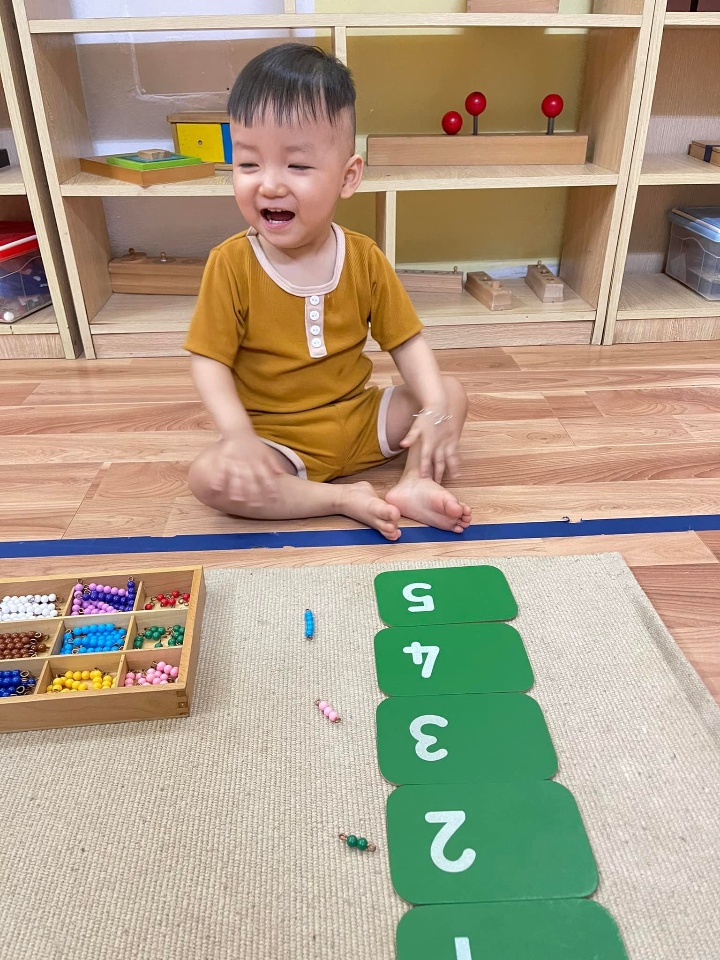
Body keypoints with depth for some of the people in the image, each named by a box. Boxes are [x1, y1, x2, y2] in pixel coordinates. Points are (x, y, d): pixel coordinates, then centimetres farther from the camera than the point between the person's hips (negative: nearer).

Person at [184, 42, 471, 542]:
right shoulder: (231, 263, -14)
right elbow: (210, 361, -12)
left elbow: (407, 342, -4)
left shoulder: (364, 258, -8)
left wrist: (435, 409, -20)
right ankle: (346, 498, -21)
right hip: (277, 438, -2)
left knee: (452, 394, -5)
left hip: (359, 417, 3)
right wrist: (238, 435, -28)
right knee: (208, 477, -28)